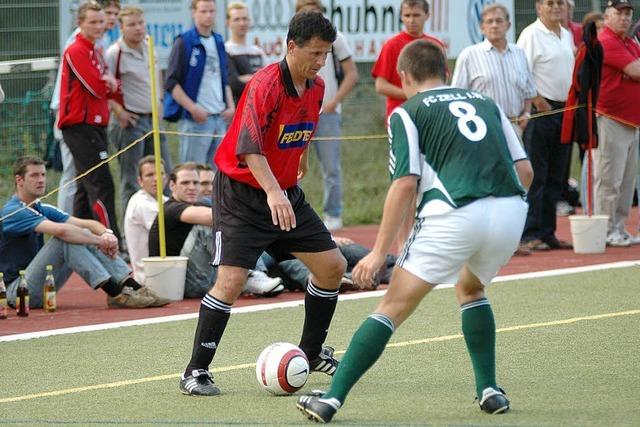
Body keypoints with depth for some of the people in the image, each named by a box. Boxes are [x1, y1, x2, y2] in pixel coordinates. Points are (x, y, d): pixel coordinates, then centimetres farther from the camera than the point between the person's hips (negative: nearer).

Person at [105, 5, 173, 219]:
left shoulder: (149, 46, 9)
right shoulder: (114, 54, -14)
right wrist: (118, 110, -14)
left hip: (153, 119, 7)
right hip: (131, 121, -7)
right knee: (131, 181, -3)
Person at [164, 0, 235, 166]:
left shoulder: (219, 42, 15)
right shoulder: (184, 43, -5)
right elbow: (171, 83, -8)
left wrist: (230, 106, 7)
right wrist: (193, 109, -16)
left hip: (220, 118, 6)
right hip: (195, 120, -6)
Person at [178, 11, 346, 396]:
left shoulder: (316, 87, 2)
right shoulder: (264, 85, -22)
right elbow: (249, 147, -34)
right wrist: (273, 191, -45)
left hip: (287, 194, 8)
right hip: (242, 192, -8)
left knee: (333, 267, 6)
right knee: (232, 281, -17)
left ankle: (312, 352, 25)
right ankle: (196, 372, -8)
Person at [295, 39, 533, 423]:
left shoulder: (407, 113, 11)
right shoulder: (485, 102, 25)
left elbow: (405, 183, -1)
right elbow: (525, 170, 18)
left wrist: (380, 252, 1)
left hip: (455, 215, -4)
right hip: (511, 212, 4)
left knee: (394, 306, 2)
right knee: (471, 289, 32)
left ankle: (333, 398, -4)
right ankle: (490, 391, 23)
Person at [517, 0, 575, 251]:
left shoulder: (567, 36, 16)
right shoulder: (531, 35, -8)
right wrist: (539, 103, -17)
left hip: (564, 111, 8)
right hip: (539, 111, -8)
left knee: (556, 177, 10)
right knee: (535, 176, -7)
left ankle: (547, 233, 15)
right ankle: (529, 235, -5)